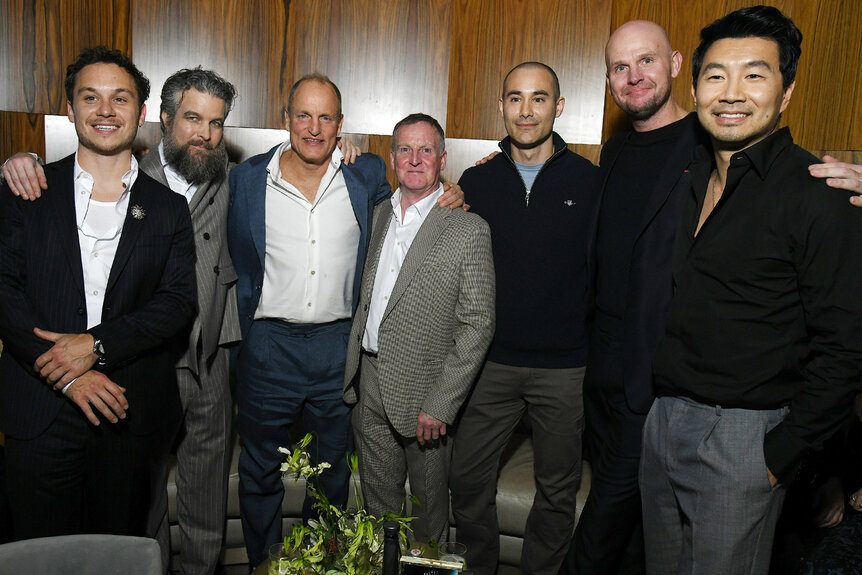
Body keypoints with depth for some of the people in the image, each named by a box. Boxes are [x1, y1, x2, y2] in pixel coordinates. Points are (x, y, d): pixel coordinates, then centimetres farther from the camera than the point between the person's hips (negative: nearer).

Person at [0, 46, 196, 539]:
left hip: (130, 416, 0)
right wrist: (67, 376, -14)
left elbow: (179, 300, -4)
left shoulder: (169, 208, 4)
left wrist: (97, 344, -16)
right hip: (40, 415, 0)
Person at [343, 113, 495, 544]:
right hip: (369, 384, 4)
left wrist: (440, 405, -16)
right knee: (378, 502, 17)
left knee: (429, 505, 14)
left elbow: (477, 326, -13)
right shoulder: (376, 216, 8)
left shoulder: (469, 230, -10)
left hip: (423, 394, -4)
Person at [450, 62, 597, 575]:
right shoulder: (477, 181, 3)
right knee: (468, 477, 11)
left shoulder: (591, 181, -3)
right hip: (491, 361, 2)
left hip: (565, 366, -1)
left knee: (558, 487, 14)